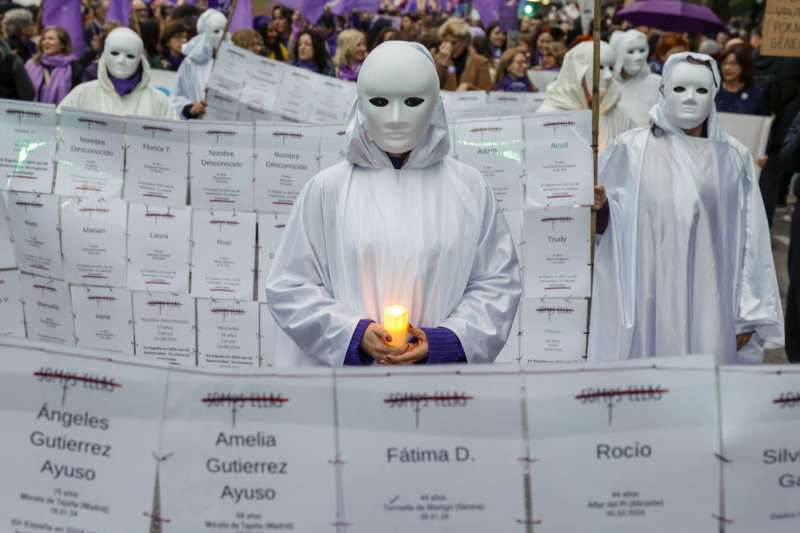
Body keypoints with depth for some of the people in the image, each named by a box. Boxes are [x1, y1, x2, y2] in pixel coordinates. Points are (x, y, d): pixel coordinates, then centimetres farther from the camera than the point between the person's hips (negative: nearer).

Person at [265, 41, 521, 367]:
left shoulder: (468, 187, 3)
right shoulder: (328, 188, 0)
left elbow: (497, 282, 3)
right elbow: (289, 286, 0)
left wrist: (444, 342, -11)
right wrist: (354, 335, -13)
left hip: (441, 371, 1)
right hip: (344, 366, 0)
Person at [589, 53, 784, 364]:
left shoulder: (734, 157, 5)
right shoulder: (631, 149, 1)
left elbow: (750, 239, 5)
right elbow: (599, 222, 4)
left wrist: (750, 313, 2)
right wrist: (596, 205, -19)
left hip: (711, 303, 1)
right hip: (649, 300, -1)